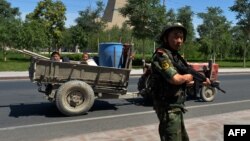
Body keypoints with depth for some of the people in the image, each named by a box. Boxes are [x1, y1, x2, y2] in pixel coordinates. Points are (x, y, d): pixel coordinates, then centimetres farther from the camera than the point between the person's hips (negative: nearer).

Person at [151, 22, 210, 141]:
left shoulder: (175, 55, 12)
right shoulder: (161, 54, -18)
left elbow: (183, 81, 20)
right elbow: (175, 79, -28)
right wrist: (189, 76, -8)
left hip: (176, 107, 10)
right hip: (168, 108, -10)